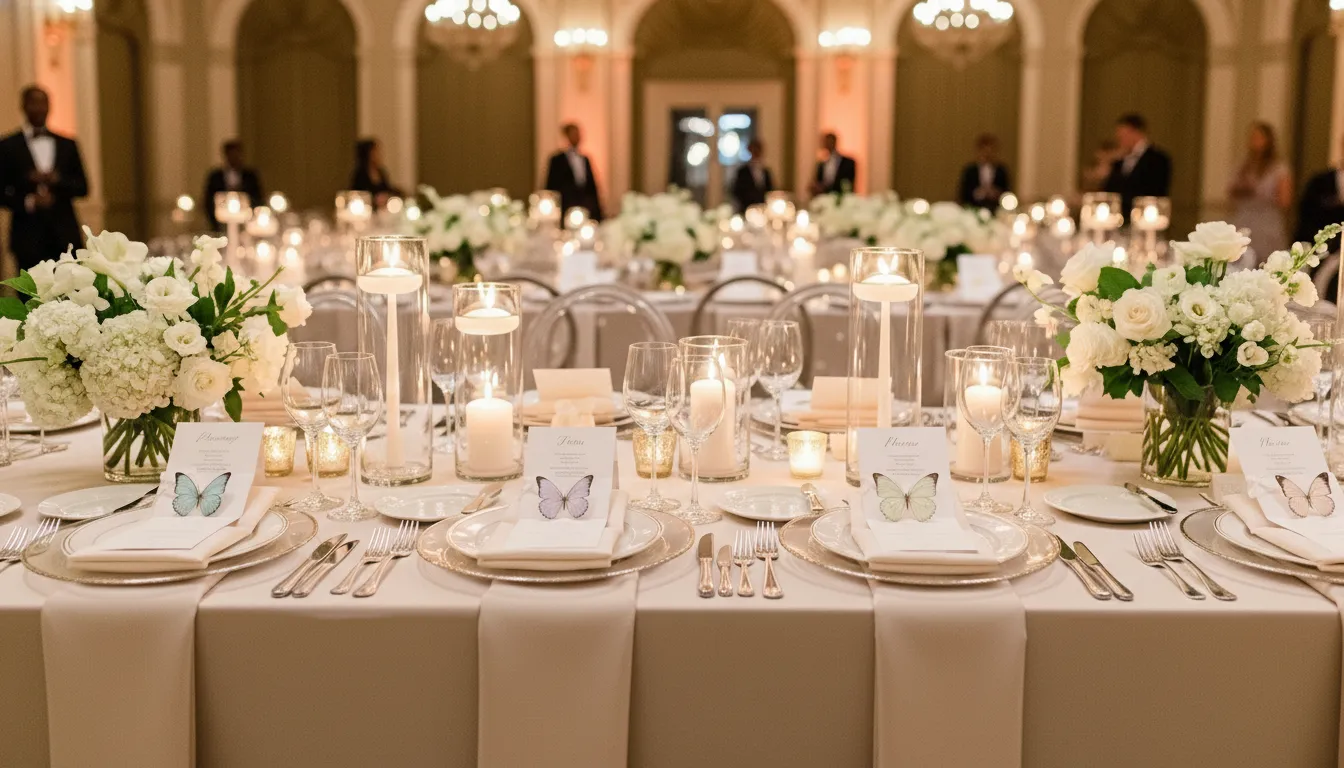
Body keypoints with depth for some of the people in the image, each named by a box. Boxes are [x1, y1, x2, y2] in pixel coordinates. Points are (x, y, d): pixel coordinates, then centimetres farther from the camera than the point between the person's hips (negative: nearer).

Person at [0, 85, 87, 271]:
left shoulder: (67, 144, 14)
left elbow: (82, 187, 10)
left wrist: (57, 179, -8)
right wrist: (29, 202, -13)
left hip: (65, 235, 2)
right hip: (28, 234, -2)